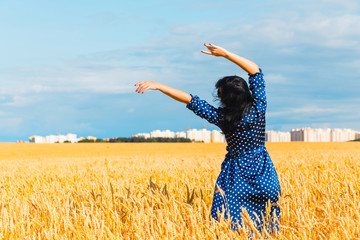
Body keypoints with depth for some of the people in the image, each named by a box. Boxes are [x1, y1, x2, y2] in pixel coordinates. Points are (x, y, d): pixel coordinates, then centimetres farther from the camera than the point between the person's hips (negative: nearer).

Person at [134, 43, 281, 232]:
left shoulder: (221, 117, -17)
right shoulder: (259, 108, -11)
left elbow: (189, 100, -16)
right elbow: (255, 70, -2)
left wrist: (157, 85, -14)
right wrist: (225, 54, -4)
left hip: (236, 177, -3)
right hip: (264, 174, 3)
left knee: (229, 226, 3)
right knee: (264, 225, 13)